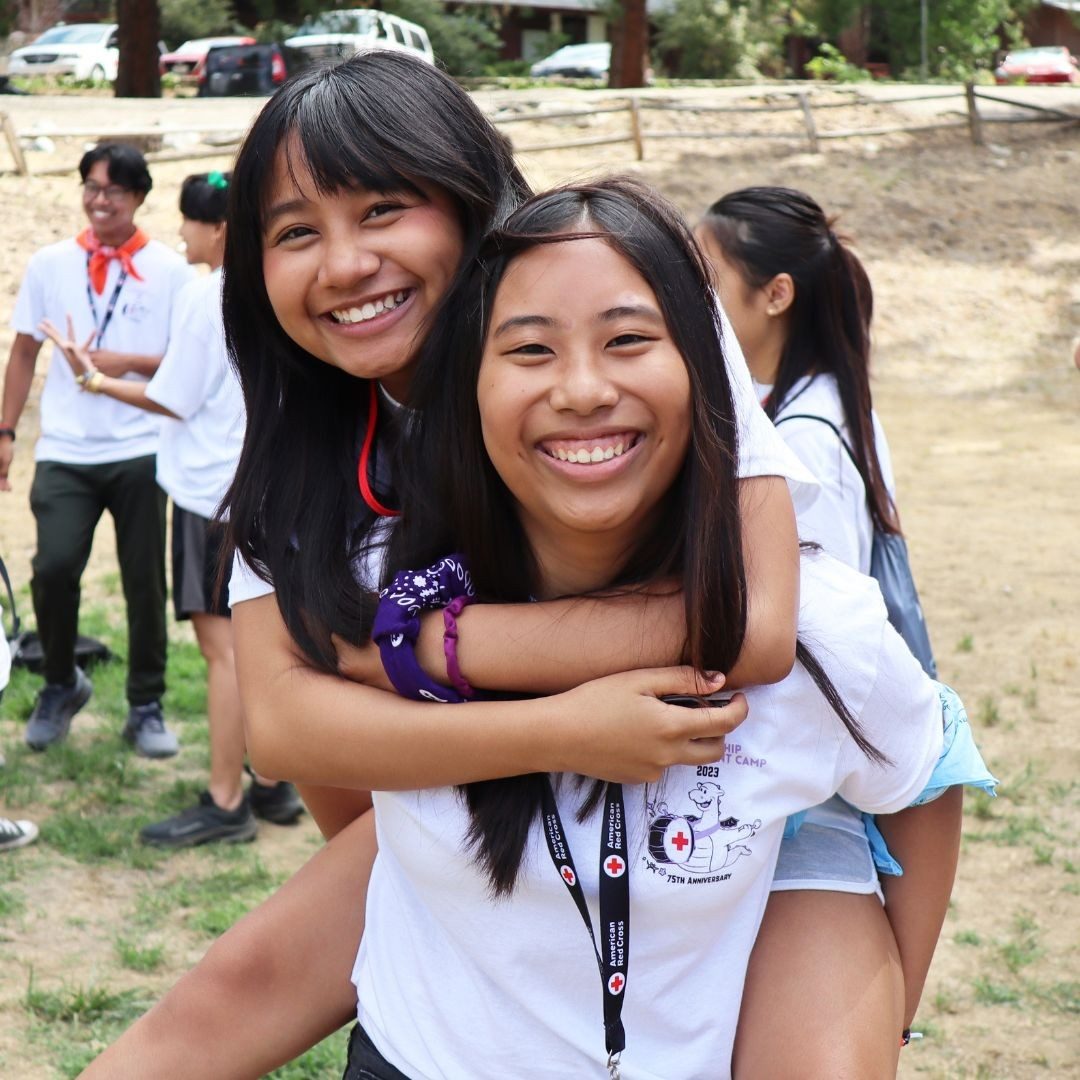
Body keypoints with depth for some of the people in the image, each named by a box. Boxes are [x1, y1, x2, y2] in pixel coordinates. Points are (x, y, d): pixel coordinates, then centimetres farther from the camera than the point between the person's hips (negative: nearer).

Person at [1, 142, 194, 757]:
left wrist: (128, 364, -15)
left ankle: (147, 708, 21)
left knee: (145, 583, 5)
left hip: (141, 452, -1)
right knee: (54, 567, -12)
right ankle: (61, 684, 14)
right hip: (65, 453, 1)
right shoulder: (50, 265, 5)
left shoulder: (170, 271, 0)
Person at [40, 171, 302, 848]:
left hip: (213, 490, -8)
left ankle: (225, 805, -2)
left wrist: (95, 378, -3)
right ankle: (272, 786, 19)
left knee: (222, 643, -5)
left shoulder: (205, 295, -13)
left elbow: (173, 400, -12)